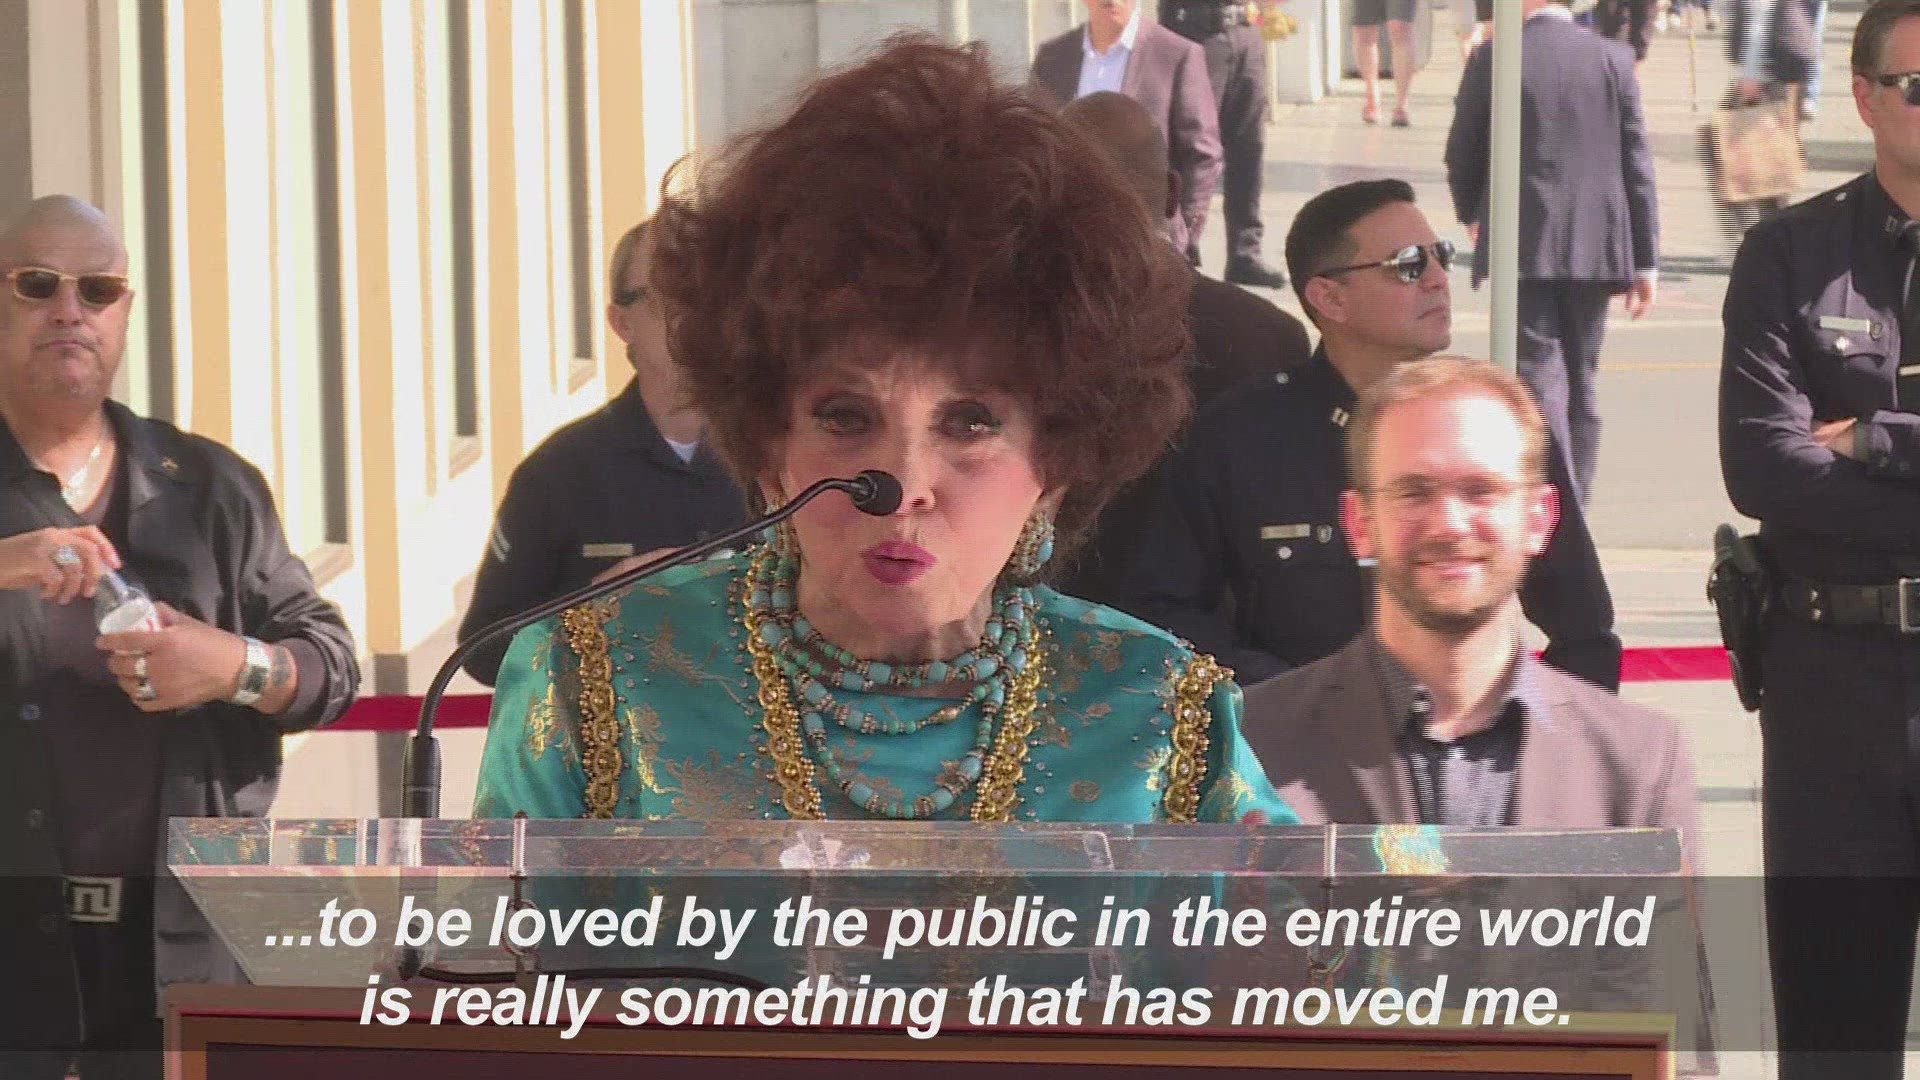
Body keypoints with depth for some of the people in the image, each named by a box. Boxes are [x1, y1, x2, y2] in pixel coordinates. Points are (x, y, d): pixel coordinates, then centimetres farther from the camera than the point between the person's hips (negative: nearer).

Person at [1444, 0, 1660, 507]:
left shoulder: (1491, 61, -7)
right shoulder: (1612, 59, 0)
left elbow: (1460, 154, 2)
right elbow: (1636, 164, 1)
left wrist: (1472, 214, 23)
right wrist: (1645, 260, 6)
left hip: (1523, 248, -3)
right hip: (1596, 247, 3)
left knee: (1538, 376, -5)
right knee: (1580, 380, 15)